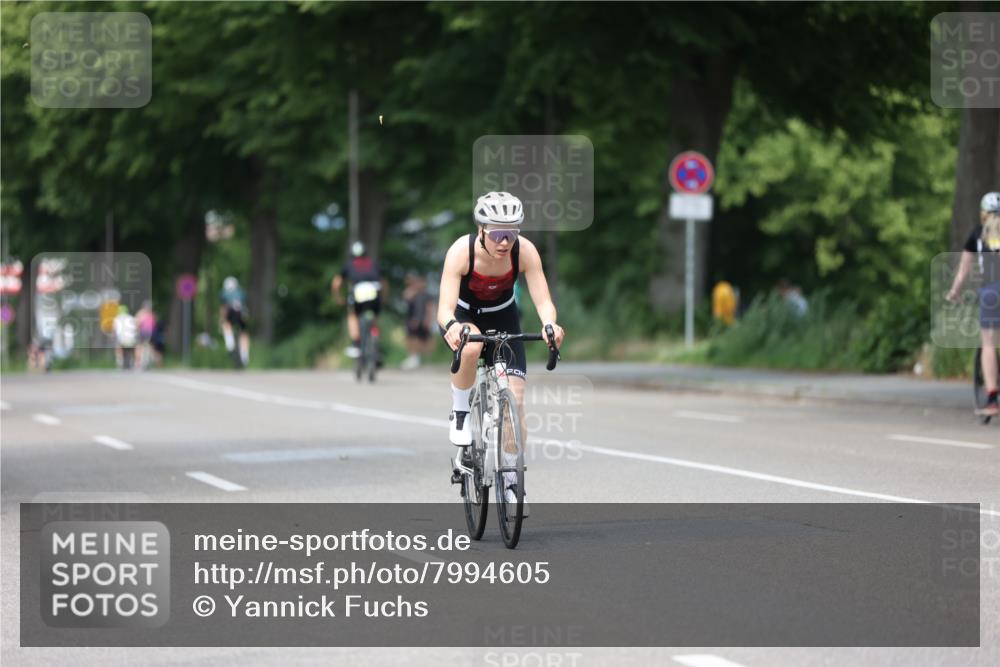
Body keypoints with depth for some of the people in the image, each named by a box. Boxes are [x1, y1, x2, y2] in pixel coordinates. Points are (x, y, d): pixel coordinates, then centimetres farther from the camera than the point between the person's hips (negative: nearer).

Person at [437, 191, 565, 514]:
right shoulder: (462, 251, -33)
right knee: (471, 346, -39)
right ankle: (460, 414, -14)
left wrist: (549, 324, -54)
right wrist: (452, 327, -62)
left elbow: (543, 300, -32)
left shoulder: (525, 251, -27)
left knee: (514, 400, -11)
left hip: (502, 318, 2)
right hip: (463, 315, -2)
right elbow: (445, 307, -40)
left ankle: (511, 482, 4)